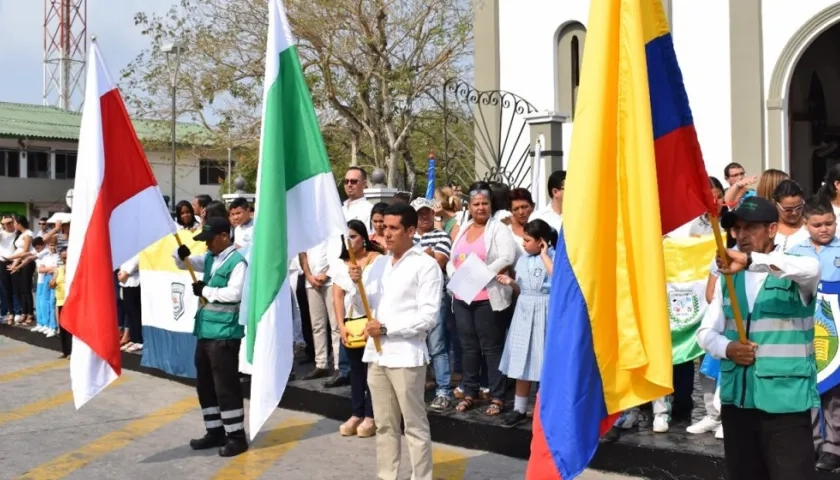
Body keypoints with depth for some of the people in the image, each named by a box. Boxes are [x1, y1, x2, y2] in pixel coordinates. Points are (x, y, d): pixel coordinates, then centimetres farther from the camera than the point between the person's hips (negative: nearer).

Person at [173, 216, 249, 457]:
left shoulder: (237, 261, -12)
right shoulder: (209, 258, 13)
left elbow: (234, 293, -22)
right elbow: (183, 264, 21)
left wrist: (205, 290, -12)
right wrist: (181, 253, -2)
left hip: (225, 332, -9)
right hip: (205, 330, 9)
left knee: (225, 385, -4)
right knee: (205, 384, 15)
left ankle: (236, 436, 5)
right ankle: (215, 431, 26)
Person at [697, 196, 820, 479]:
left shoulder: (793, 276, -2)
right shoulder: (730, 277, 12)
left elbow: (811, 268, -28)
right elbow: (706, 331, 11)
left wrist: (750, 260, -40)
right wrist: (727, 348, -11)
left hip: (785, 402, -5)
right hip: (736, 400, 5)